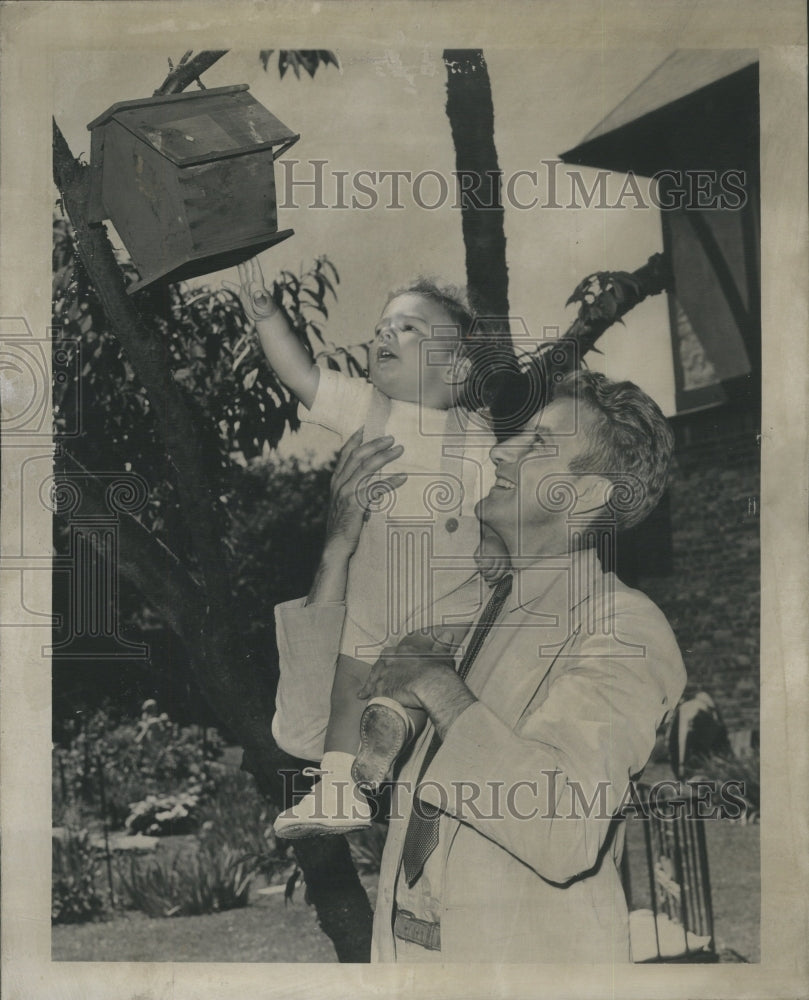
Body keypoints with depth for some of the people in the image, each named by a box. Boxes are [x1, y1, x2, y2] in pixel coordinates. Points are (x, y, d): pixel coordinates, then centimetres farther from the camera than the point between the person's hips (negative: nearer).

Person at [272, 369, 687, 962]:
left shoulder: (623, 628, -13)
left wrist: (440, 689, -18)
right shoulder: (471, 611, 9)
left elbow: (568, 837, -27)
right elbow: (311, 731, 5)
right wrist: (340, 547, 1)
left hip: (528, 953, -6)